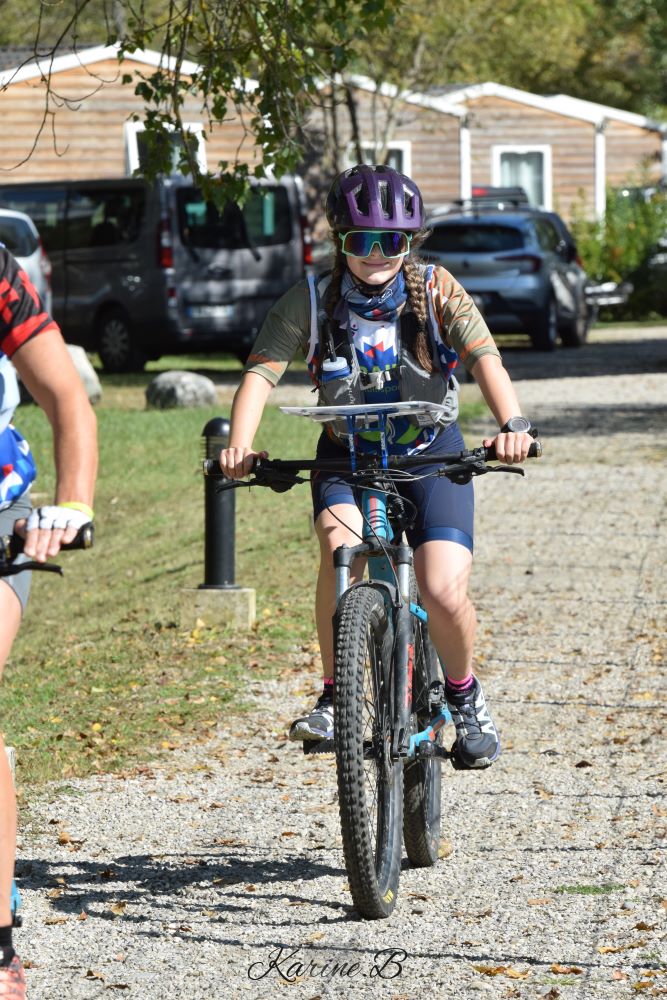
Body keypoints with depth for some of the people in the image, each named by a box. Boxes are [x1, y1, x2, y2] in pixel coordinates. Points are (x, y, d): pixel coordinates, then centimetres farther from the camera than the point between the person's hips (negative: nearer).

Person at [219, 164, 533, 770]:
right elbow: (262, 373, -19)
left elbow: (485, 360, -25)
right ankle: (334, 698, -15)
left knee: (443, 591, -19)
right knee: (341, 545, -32)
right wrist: (240, 446, -38)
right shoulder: (312, 301, -10)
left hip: (432, 453, 0)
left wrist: (512, 425, -45)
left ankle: (464, 696, 14)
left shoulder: (437, 291, -12)